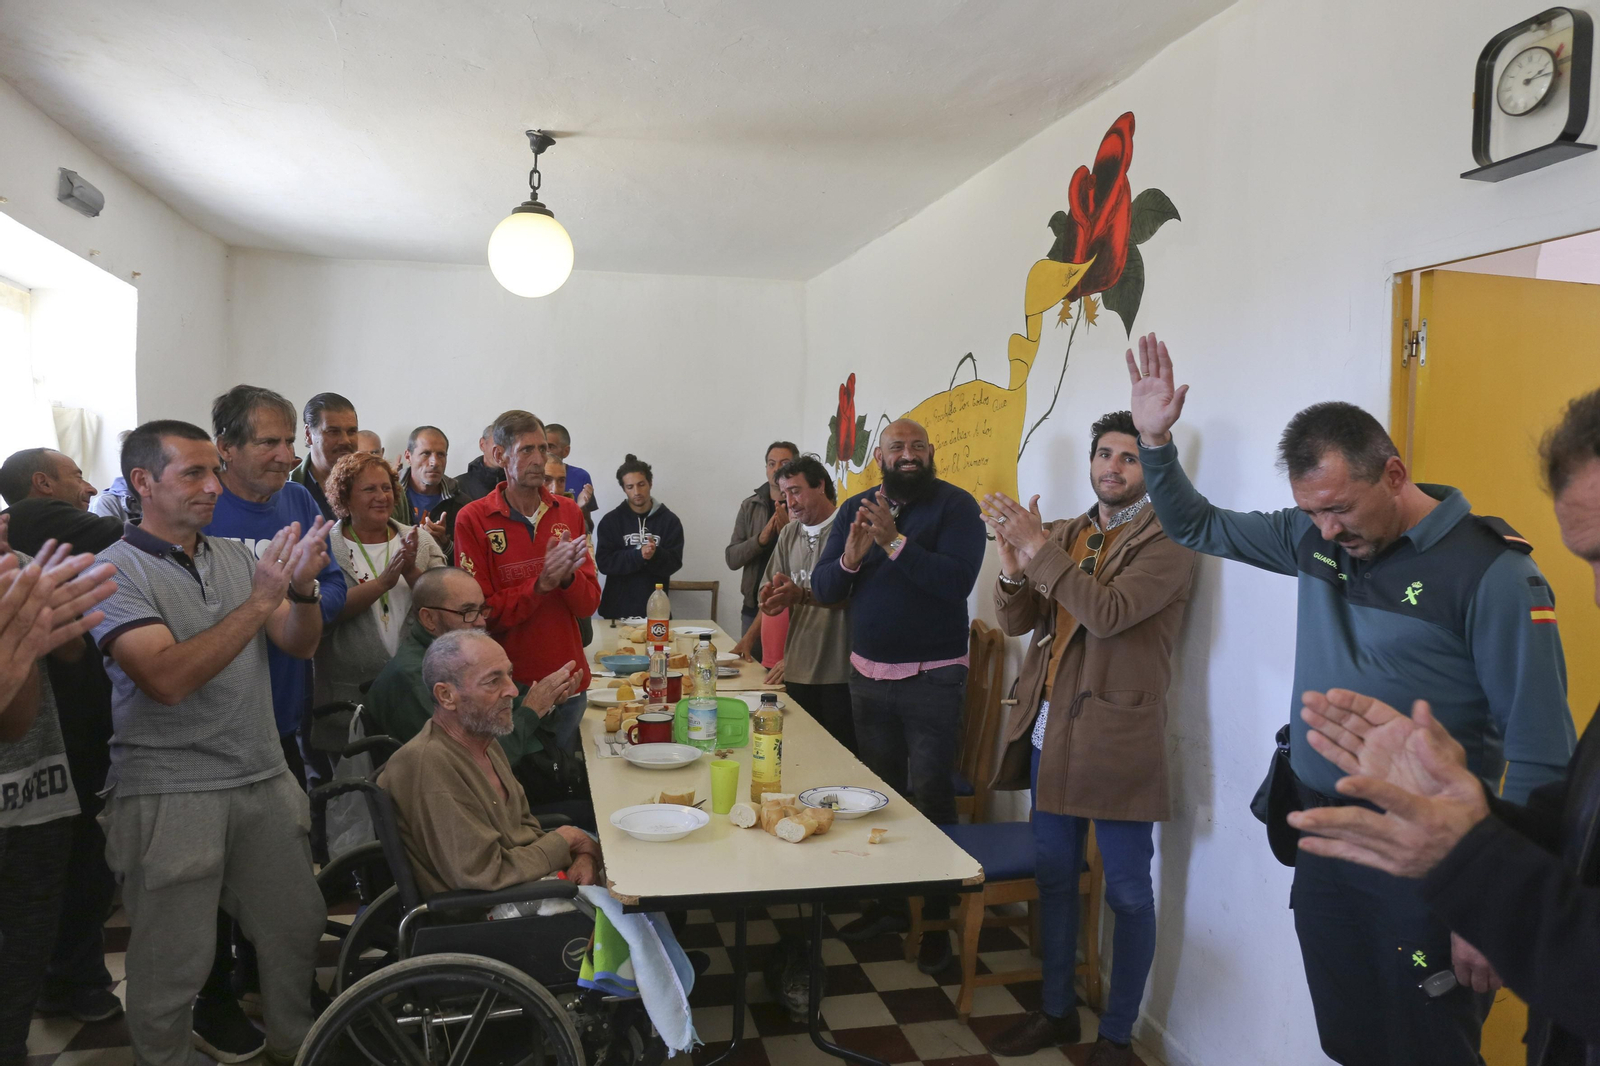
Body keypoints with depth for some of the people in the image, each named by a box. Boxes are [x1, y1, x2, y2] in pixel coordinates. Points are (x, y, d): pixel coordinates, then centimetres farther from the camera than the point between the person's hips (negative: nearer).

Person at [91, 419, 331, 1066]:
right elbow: (167, 679, -22)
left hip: (264, 777, 6)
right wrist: (259, 600, -25)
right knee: (174, 961, 6)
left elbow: (300, 645, 4)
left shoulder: (236, 557, 8)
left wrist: (302, 589, -16)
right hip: (170, 793, -5)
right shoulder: (117, 570, -10)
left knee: (297, 928, 14)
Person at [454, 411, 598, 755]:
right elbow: (481, 613, -11)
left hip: (569, 683, 4)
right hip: (508, 685, -4)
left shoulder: (569, 512, 5)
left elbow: (589, 604, 2)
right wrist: (541, 583, -22)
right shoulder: (473, 519, -7)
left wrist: (567, 576, -18)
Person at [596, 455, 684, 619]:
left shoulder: (670, 520, 1)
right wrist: (639, 555, -21)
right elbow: (604, 563, -8)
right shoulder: (610, 521, 1)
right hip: (618, 609, 0)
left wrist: (655, 555, -24)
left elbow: (673, 564, -3)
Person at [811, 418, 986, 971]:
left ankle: (938, 919, 12)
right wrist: (849, 558, -18)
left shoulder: (955, 505, -8)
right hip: (867, 675, 5)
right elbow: (822, 588, 2)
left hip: (933, 679, -5)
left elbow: (957, 581, -22)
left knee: (930, 795, -2)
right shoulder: (856, 509, 7)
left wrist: (896, 541, -26)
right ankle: (887, 901, 28)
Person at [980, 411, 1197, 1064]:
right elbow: (1016, 622, 6)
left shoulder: (1165, 542, -9)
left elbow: (1109, 612, -25)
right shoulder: (1066, 535, 11)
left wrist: (1039, 550, -24)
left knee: (1128, 892, 7)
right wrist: (1014, 568, -13)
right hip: (1049, 728, 7)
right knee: (1054, 875, 17)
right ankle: (1056, 1011, 34)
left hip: (1116, 737, -6)